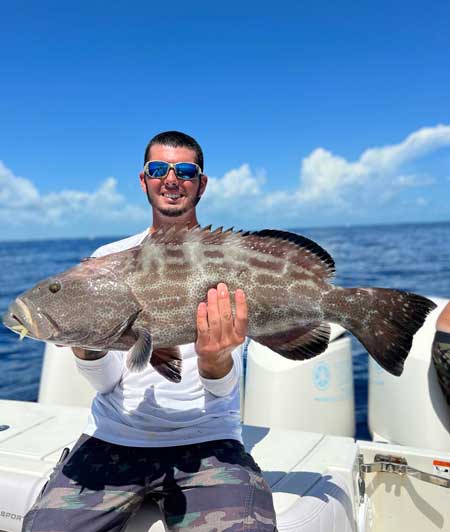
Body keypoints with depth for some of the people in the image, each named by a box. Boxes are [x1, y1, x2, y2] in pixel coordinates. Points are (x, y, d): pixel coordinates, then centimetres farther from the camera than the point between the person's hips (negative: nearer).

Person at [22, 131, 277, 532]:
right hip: (112, 439, 3)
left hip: (206, 442, -2)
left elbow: (223, 387, -7)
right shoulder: (108, 258, 5)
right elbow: (107, 381, 1)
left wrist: (214, 358, -30)